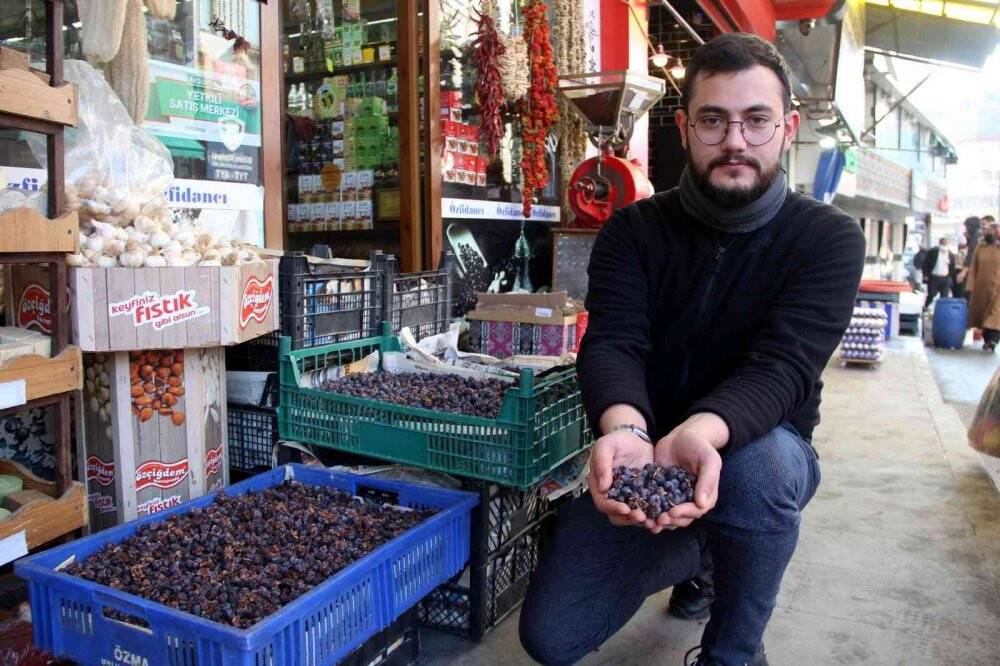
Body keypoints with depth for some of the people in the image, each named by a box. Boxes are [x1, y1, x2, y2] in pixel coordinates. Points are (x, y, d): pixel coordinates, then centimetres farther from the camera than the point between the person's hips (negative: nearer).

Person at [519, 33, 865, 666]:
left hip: (759, 446, -1)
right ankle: (693, 554, 23)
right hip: (640, 458, 2)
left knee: (757, 464, -39)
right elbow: (612, 344, -19)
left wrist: (701, 432, -46)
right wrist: (625, 429, -43)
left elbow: (782, 364, -24)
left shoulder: (829, 238, -10)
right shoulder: (634, 230, -6)